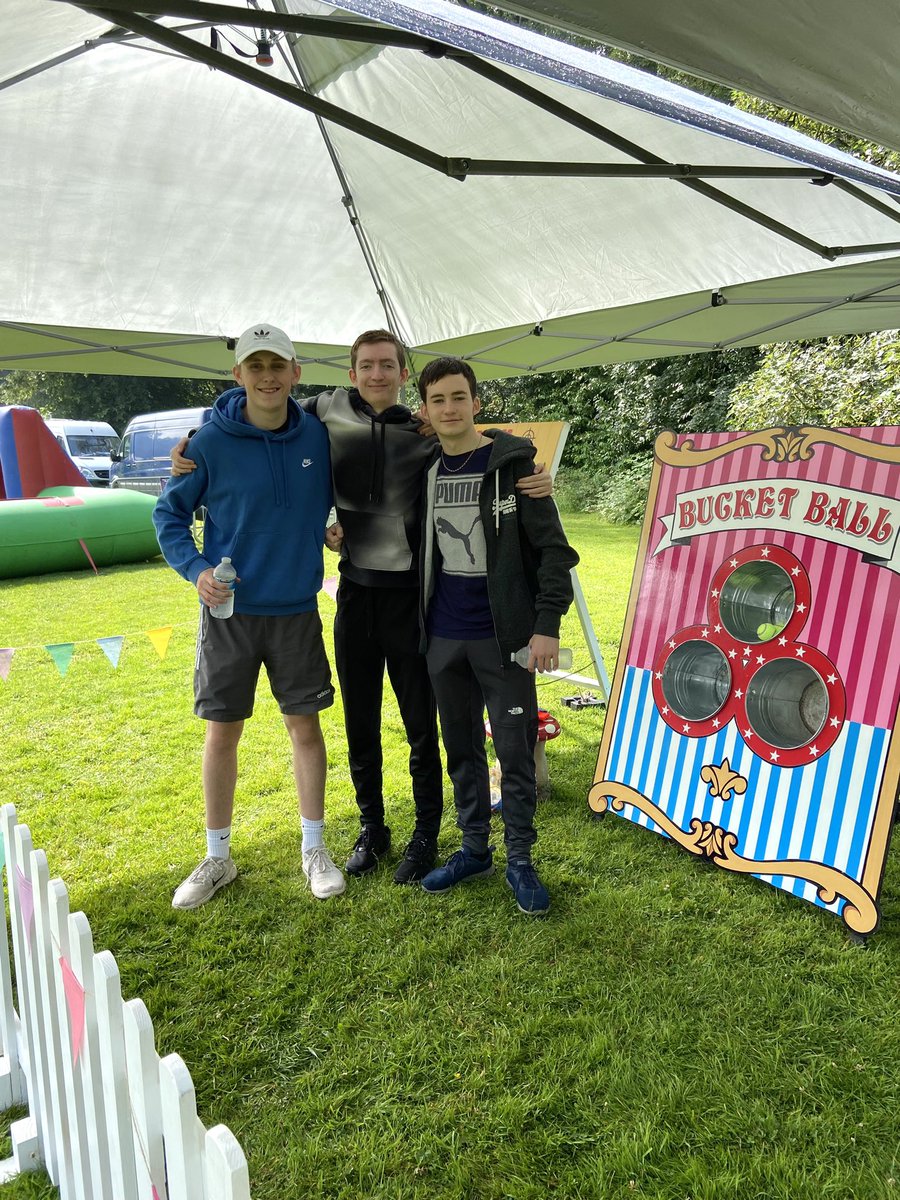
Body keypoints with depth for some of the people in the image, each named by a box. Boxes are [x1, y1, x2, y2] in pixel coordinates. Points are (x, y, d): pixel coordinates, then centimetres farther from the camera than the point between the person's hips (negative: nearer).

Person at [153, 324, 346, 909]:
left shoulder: (317, 436, -2)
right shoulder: (211, 441, -10)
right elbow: (169, 513, -1)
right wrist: (196, 569, -15)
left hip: (297, 609, 2)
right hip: (229, 611, -1)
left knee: (305, 727, 8)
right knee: (222, 733, 8)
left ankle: (314, 849, 26)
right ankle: (218, 858, 26)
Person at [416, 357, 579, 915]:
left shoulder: (513, 462, -7)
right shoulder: (423, 469, 7)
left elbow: (553, 549, -9)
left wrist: (547, 626, -15)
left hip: (503, 636, -4)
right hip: (442, 638, 5)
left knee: (515, 750, 3)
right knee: (462, 748, 14)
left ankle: (521, 860, 21)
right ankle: (475, 848, 31)